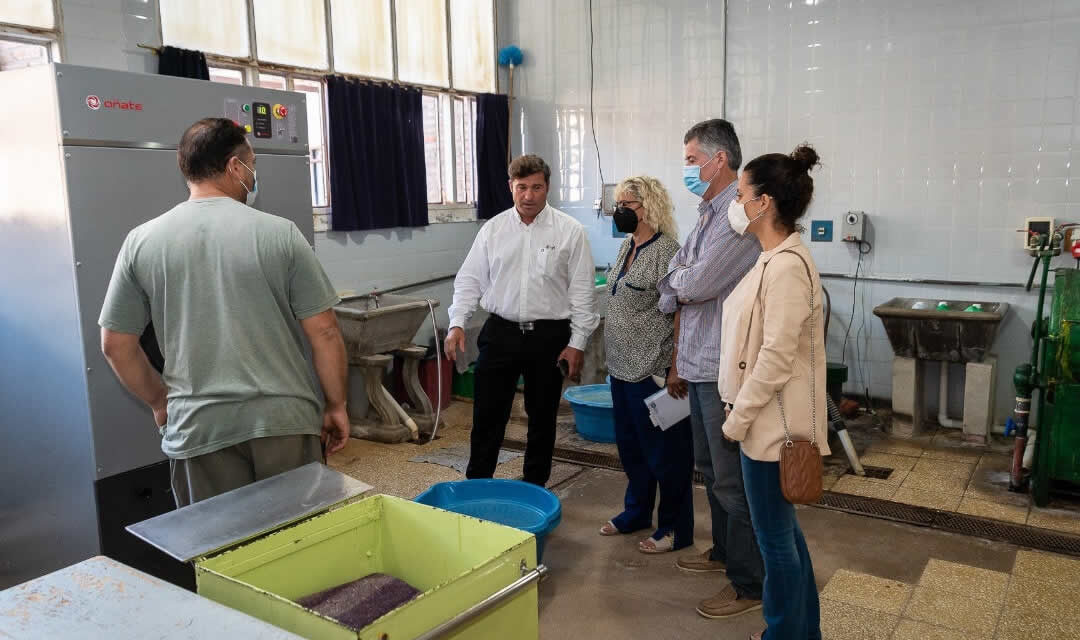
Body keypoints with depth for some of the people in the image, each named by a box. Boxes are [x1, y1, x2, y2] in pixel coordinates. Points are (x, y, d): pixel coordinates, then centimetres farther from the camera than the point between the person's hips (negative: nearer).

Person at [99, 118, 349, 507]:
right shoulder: (279, 233, -6)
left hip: (199, 429, 2)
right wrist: (336, 406, 5)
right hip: (284, 420, -1)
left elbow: (115, 345, 5)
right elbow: (324, 333, -6)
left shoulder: (141, 241, 1)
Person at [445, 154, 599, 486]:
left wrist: (577, 342, -6)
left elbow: (582, 291, -3)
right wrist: (457, 323, -6)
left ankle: (535, 488, 28)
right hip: (500, 333, 1)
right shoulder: (493, 229, 4)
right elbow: (470, 280, 6)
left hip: (548, 336, -1)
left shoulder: (570, 231, -3)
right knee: (487, 416, 4)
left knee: (542, 418, 11)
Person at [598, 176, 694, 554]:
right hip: (623, 367, 9)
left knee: (664, 451, 4)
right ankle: (637, 512, 38)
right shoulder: (627, 246, 10)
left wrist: (672, 371, -19)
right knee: (630, 445, 20)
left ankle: (675, 529, 20)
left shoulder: (666, 250, -17)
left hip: (652, 371, -9)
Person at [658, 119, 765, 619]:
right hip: (700, 364, 10)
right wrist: (684, 285, -5)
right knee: (710, 464, 22)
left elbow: (696, 284, -21)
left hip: (725, 368, -10)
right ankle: (724, 551, 40)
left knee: (732, 478, 0)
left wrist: (679, 281, -1)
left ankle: (749, 584, 15)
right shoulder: (709, 214, 14)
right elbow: (672, 285, 15)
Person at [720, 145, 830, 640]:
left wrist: (738, 419, -16)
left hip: (770, 423, -10)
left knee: (775, 536, 5)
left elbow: (777, 358, -24)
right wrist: (739, 411, 16)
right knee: (783, 529, 21)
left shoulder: (787, 266, -21)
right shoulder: (774, 259, 9)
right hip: (764, 419, 10)